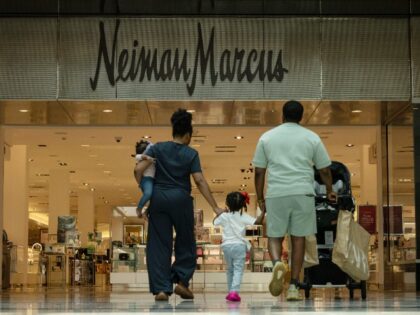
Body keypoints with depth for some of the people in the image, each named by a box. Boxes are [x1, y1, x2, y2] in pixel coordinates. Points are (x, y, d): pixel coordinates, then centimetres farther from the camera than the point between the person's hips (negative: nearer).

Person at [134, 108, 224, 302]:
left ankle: (161, 288, 0)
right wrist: (215, 207, -7)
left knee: (159, 244, 4)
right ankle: (181, 281, 6)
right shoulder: (191, 154, -1)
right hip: (181, 199, -2)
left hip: (159, 198, 2)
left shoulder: (158, 148, 3)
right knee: (185, 242, 16)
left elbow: (139, 169, -8)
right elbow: (200, 181, -8)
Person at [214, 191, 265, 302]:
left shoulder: (224, 216, 3)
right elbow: (257, 221, -14)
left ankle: (230, 291, 23)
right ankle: (234, 291, -24)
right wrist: (263, 211, -5)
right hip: (239, 245, -3)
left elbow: (215, 222, 22)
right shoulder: (243, 217, -5)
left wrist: (219, 213, 34)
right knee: (238, 269, -7)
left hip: (226, 245, 3)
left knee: (229, 269, 18)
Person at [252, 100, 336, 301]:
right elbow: (325, 170, 12)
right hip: (303, 194, 0)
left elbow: (259, 172, 8)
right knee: (298, 238, 7)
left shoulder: (266, 137, 9)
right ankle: (294, 286, 7)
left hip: (276, 194, 0)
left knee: (274, 236, 11)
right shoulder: (312, 138, 8)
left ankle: (277, 264, -21)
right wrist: (329, 191, 28)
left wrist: (260, 198, 16)